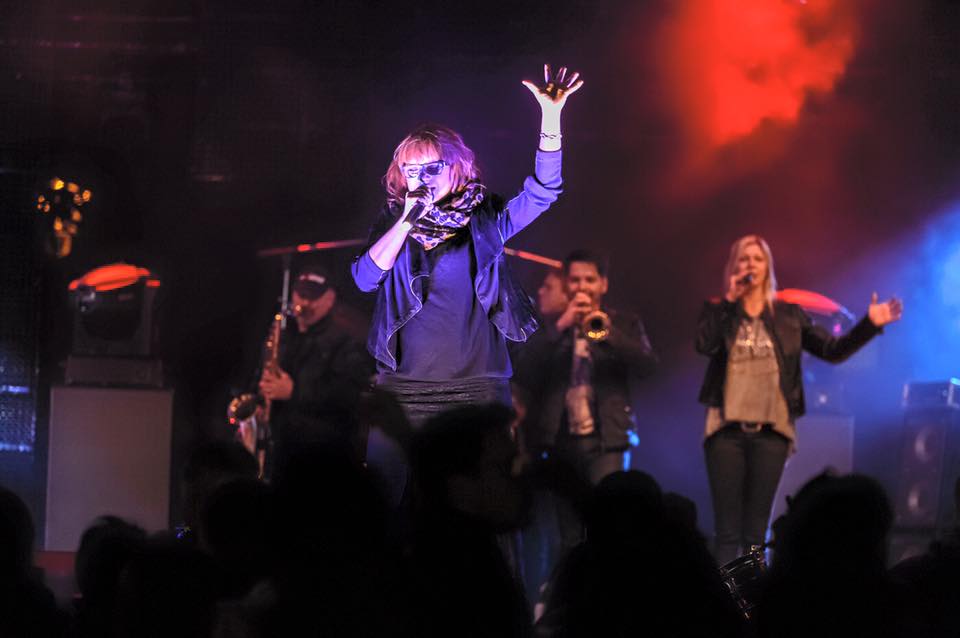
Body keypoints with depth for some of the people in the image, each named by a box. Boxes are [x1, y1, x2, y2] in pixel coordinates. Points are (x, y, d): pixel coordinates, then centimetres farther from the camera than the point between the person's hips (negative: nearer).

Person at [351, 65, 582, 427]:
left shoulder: (483, 219, 6)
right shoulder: (393, 221, 8)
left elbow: (541, 193, -4)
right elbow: (365, 280, -5)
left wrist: (551, 115, -13)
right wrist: (408, 222, -12)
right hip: (405, 385, 1)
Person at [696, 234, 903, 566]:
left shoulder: (788, 315, 10)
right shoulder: (718, 312, 7)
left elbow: (833, 350, 5)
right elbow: (704, 344, -14)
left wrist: (870, 324, -7)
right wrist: (730, 299, -10)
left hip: (770, 431, 1)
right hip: (727, 429, -1)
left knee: (756, 532, 2)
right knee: (727, 531, -3)